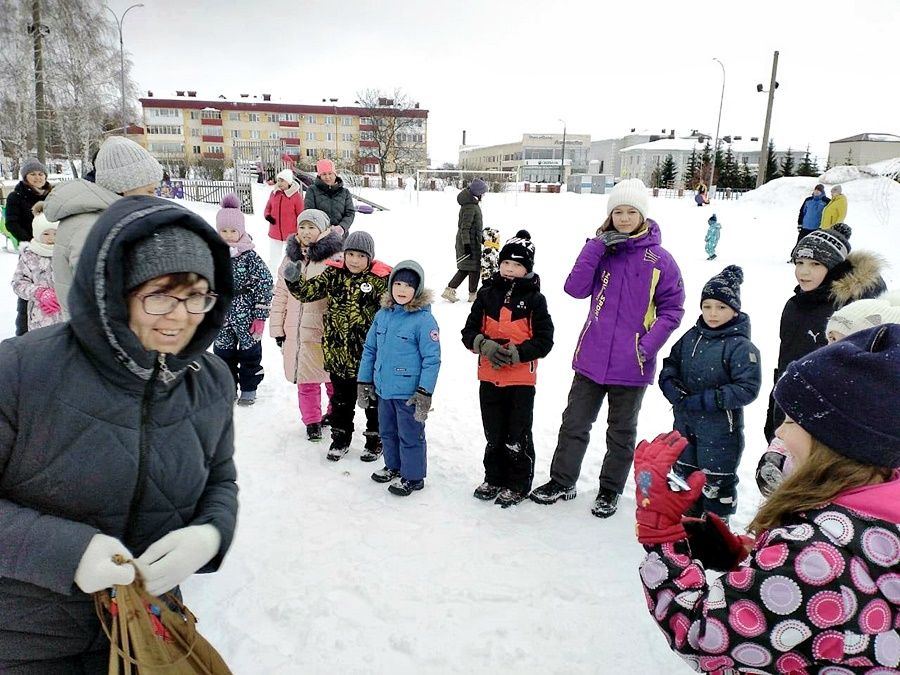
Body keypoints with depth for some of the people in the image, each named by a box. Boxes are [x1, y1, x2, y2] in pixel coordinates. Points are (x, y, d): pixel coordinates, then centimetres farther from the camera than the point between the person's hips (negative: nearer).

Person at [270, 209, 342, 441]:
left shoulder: (335, 257, -8)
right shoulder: (291, 257, 9)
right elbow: (280, 294, 12)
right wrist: (277, 327, 10)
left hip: (327, 331, -4)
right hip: (297, 330, 4)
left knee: (334, 377, 9)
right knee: (306, 379, 11)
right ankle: (312, 421, 26)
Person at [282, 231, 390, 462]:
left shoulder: (380, 279, -11)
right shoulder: (334, 275, 0)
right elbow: (309, 291, -2)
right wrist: (293, 278, -20)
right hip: (338, 351, 3)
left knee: (373, 398, 13)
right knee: (341, 398, 18)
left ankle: (375, 439, 31)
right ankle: (341, 438, 35)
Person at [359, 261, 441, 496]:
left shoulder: (424, 320, -15)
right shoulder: (382, 315, 3)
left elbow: (432, 359, -16)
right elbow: (369, 349, 11)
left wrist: (424, 393, -19)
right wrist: (364, 382, 10)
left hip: (409, 393, -6)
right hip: (383, 389, 7)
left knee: (410, 436, 7)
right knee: (388, 432, 22)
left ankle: (412, 476, 24)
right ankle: (393, 466, 42)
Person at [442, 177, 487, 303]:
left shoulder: (473, 203, 12)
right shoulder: (470, 206, -20)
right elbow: (465, 227, -22)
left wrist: (481, 236, 28)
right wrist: (467, 245, -24)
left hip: (470, 240, 10)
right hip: (470, 242, -10)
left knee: (465, 268, 14)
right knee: (474, 268, 2)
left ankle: (449, 290, 15)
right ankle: (472, 295, 15)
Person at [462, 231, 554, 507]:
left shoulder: (534, 299, -4)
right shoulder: (487, 293, 4)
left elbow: (544, 340, -6)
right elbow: (469, 331, 3)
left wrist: (517, 353, -19)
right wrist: (485, 345, -17)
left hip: (521, 379, -3)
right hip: (489, 377, 3)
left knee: (518, 436, 7)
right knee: (494, 434, 16)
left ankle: (518, 485, 22)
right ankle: (494, 479, 32)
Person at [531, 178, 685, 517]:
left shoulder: (660, 259, -7)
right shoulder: (602, 249, 1)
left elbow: (672, 308, -4)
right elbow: (576, 288, -11)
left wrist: (648, 346, -15)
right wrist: (597, 246, -17)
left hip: (632, 363, -2)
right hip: (592, 357, 2)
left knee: (621, 431, 15)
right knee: (574, 422, 12)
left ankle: (610, 490, 32)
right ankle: (562, 482, 29)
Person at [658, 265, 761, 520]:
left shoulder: (740, 346, -17)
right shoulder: (691, 336, 2)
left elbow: (747, 389, -21)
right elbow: (669, 366, 10)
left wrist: (706, 400, -24)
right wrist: (673, 388, -11)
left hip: (720, 430, -6)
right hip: (685, 424, 7)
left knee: (716, 482, 9)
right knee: (684, 475, 21)